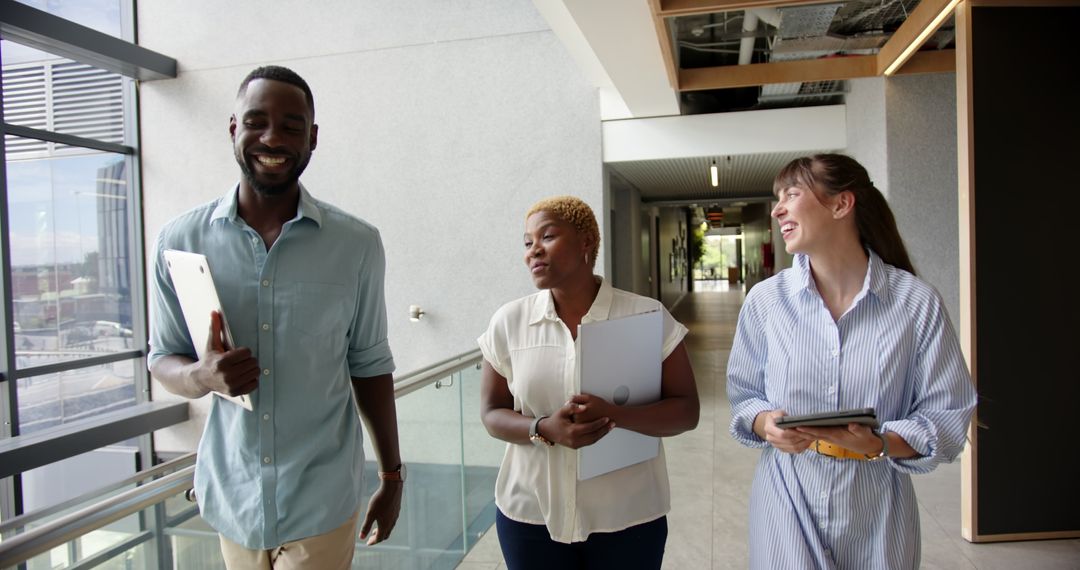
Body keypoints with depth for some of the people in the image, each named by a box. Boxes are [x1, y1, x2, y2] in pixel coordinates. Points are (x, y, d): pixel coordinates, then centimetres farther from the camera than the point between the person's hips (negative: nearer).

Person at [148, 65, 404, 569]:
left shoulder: (356, 244, -7)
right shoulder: (181, 240, -4)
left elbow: (369, 366, 1)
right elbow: (162, 359, 3)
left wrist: (392, 476, 4)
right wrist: (202, 376, -20)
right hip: (232, 494, 2)